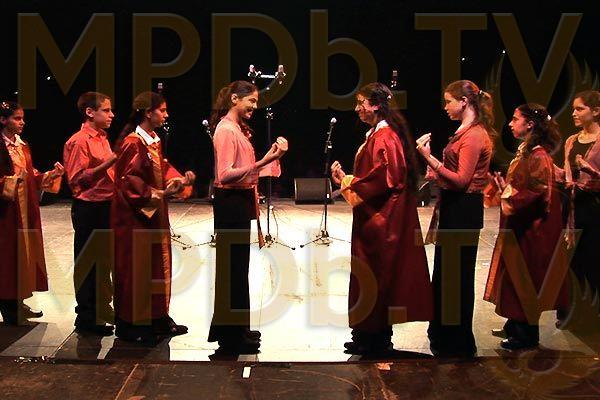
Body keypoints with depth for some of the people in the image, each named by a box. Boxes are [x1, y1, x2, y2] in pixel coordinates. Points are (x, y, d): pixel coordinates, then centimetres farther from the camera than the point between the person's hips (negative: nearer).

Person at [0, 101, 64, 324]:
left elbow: (32, 176, 13)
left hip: (26, 207, 8)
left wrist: (52, 175, -1)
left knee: (25, 250, 10)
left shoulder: (22, 145, 14)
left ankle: (19, 303, 19)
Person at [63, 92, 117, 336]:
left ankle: (98, 313, 28)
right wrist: (109, 162, -24)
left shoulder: (102, 139, 15)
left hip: (105, 206, 9)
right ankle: (85, 318, 9)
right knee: (87, 263, 0)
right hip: (88, 208, -9)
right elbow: (78, 178, -19)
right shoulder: (79, 141, -13)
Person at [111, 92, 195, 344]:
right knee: (136, 269, -1)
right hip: (135, 215, -9)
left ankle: (157, 318, 24)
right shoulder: (132, 143, -16)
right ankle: (131, 325, 10)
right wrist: (155, 194, -23)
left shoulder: (154, 141, 11)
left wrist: (180, 179, -1)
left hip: (155, 213, 9)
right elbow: (127, 180, -21)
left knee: (158, 265, 14)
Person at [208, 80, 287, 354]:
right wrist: (263, 162, -32)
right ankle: (231, 338, 4)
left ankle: (235, 327, 26)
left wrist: (273, 155, 5)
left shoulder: (238, 129, 16)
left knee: (238, 267, 16)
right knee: (233, 268, -4)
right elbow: (225, 175, -25)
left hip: (242, 201, 10)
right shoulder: (225, 130, -14)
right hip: (230, 203, -10)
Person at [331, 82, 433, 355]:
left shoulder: (383, 137, -16)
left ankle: (374, 338, 6)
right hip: (376, 215, 10)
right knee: (378, 274, 13)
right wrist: (346, 178, 9)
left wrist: (347, 182, -13)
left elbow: (381, 179, -24)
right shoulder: (379, 133, 15)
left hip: (380, 218, -10)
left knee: (374, 274, -3)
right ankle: (377, 337, 20)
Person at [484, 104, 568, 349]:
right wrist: (505, 186, 5)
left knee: (526, 277, -1)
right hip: (519, 226, 10)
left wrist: (507, 191, -18)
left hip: (531, 228, -10)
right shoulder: (526, 151, 11)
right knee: (516, 277, 16)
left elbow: (537, 194, -23)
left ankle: (528, 334, 9)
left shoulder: (538, 156, -19)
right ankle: (516, 325, 27)